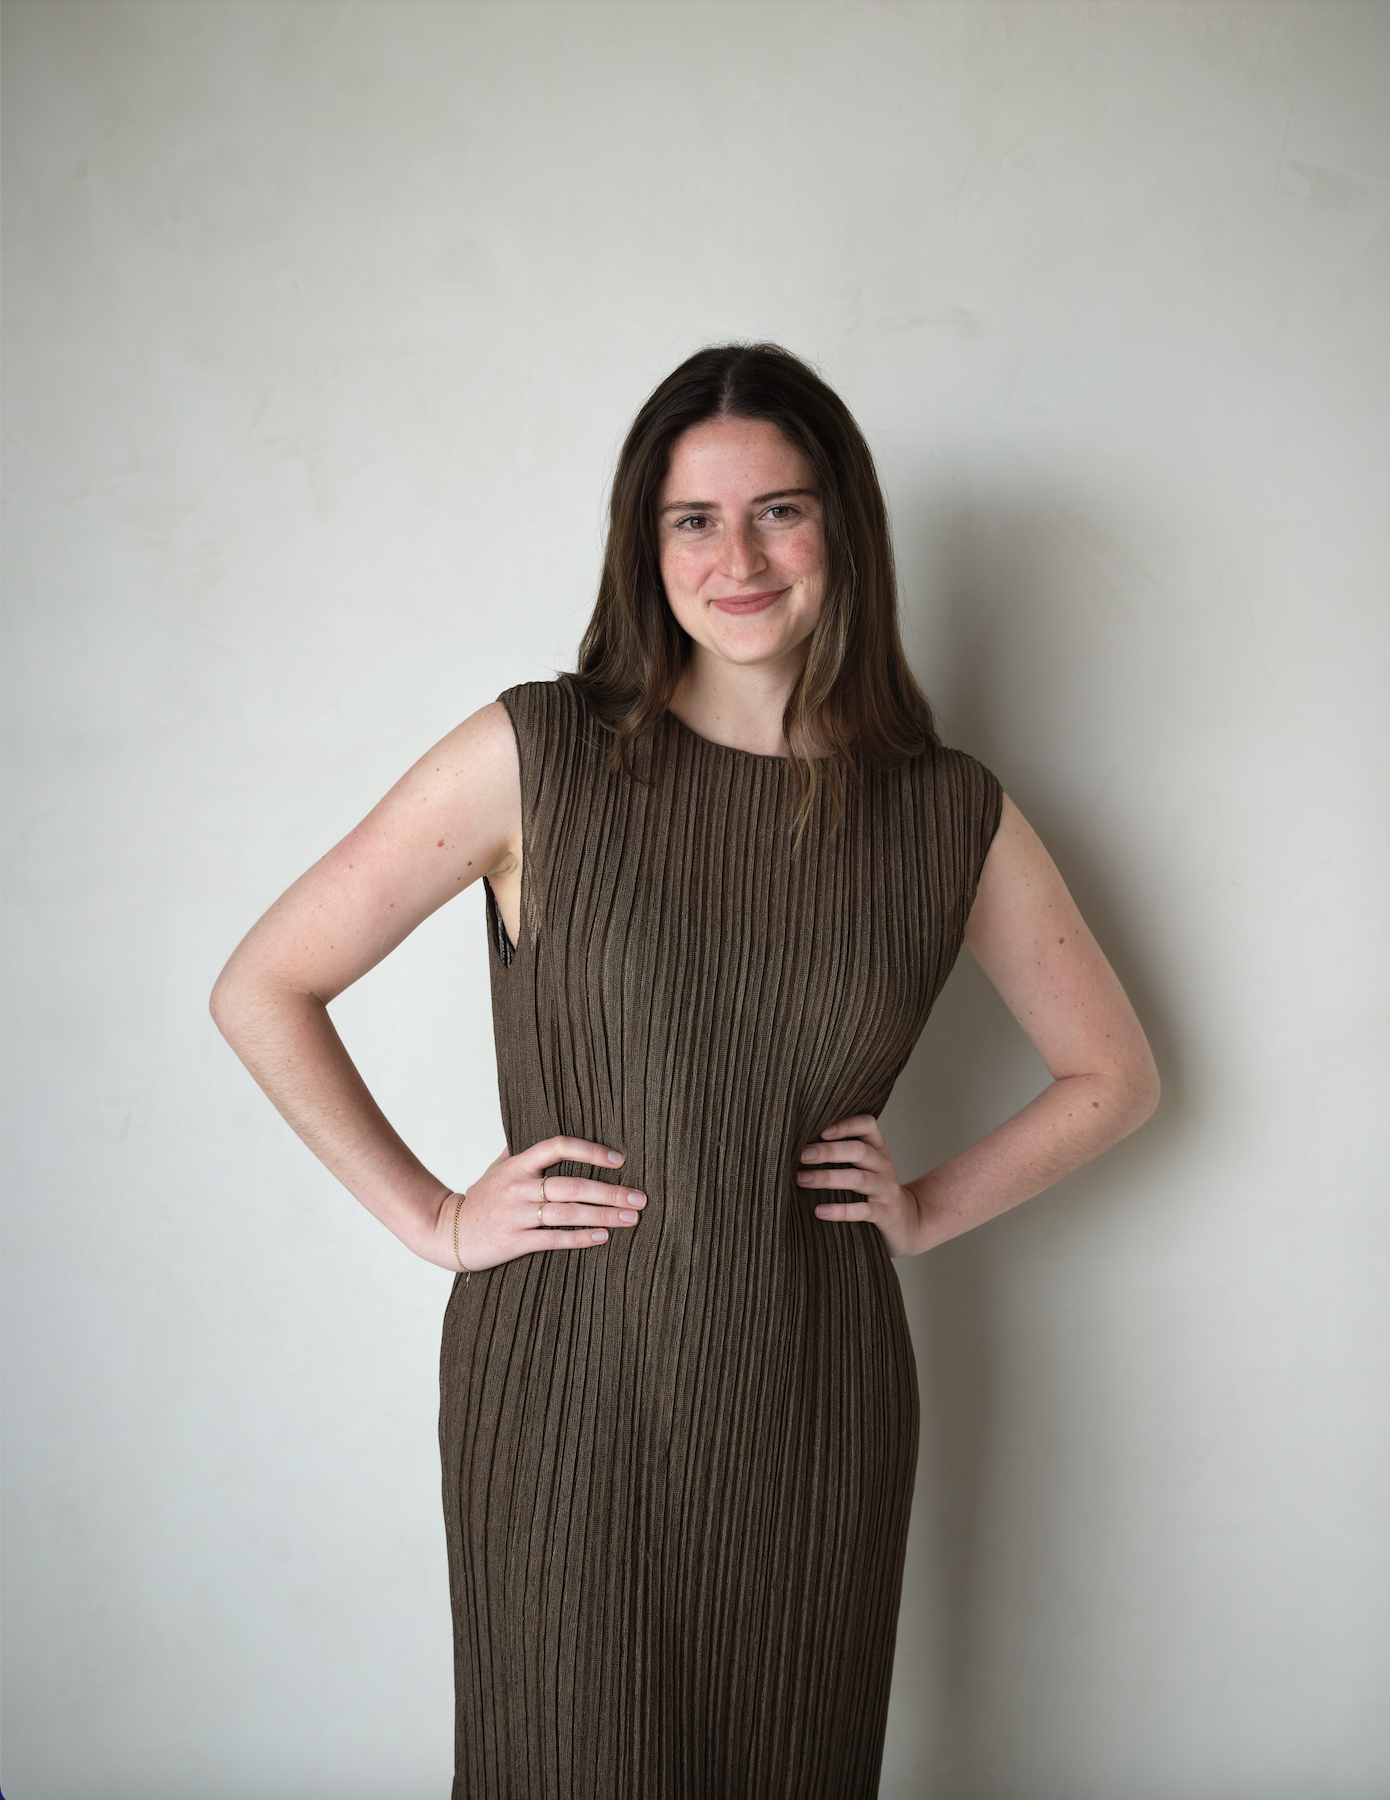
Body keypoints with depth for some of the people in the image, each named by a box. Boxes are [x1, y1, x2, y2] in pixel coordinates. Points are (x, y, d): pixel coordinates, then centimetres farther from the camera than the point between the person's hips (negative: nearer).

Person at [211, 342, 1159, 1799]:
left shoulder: (952, 819, 0)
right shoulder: (535, 755, -6)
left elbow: (1112, 1078, 15)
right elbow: (260, 991, -2)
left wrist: (931, 1210, 5)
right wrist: (428, 1216, -3)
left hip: (815, 1407, 2)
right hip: (565, 1397, -2)